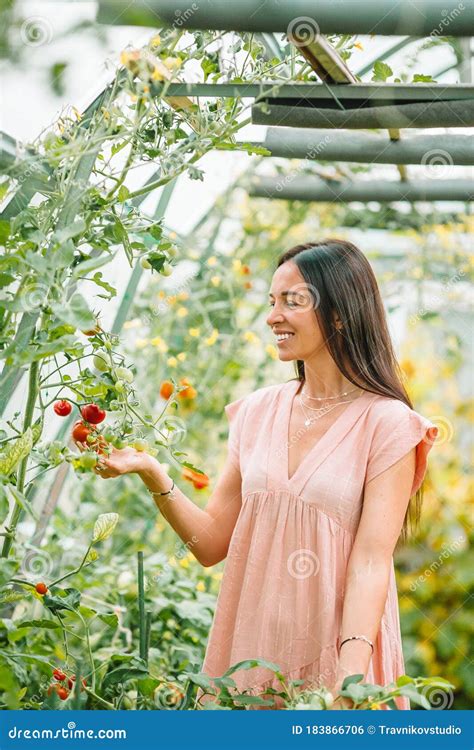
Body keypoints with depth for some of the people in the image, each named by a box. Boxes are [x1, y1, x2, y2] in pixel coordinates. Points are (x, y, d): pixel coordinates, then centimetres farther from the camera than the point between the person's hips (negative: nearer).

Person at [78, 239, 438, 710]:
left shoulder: (386, 424, -9)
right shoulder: (257, 411, 5)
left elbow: (371, 563, -16)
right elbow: (212, 541, 4)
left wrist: (352, 676, -29)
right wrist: (150, 472, -9)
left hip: (333, 653, -4)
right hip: (250, 647, 4)